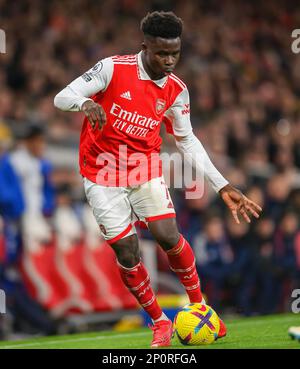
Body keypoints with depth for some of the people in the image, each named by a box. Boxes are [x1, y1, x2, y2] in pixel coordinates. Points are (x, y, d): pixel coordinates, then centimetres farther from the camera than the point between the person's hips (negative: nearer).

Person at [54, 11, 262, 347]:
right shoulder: (113, 68, -16)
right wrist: (87, 103, -40)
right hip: (102, 173, -3)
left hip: (145, 169, 3)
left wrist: (222, 186, 2)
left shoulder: (176, 90, -4)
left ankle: (198, 304, 12)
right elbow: (62, 98, -15)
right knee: (127, 252, -5)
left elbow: (186, 140, 7)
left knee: (169, 237, -13)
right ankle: (159, 322, 14)